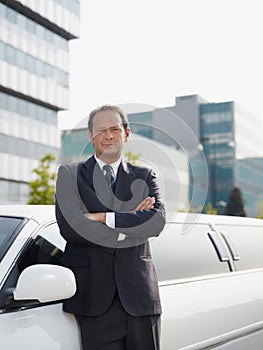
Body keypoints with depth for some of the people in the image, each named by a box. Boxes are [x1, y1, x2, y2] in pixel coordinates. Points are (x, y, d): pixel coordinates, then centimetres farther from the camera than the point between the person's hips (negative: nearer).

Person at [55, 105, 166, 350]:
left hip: (139, 294, 2)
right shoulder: (70, 174, 7)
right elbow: (69, 226, -10)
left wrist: (104, 218, -13)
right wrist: (132, 222, -7)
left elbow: (157, 221, -5)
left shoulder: (144, 176, 13)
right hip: (95, 298, -2)